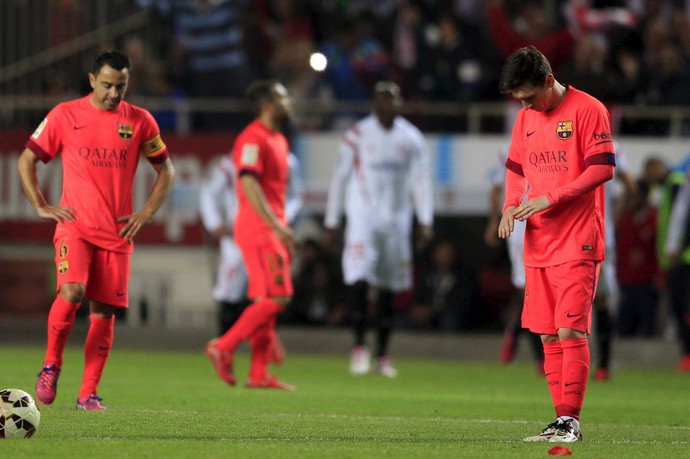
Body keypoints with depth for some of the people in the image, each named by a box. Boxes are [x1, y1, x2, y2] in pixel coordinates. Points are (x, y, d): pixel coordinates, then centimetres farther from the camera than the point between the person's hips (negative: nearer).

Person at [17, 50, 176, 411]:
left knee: (104, 311, 0)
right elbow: (26, 161, 9)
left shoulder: (140, 121, 6)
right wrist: (41, 206, 0)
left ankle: (88, 394, 7)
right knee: (71, 292, -24)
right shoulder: (64, 116, 2)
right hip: (75, 226, -2)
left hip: (117, 232, 2)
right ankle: (51, 364, -3)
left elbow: (166, 171, 16)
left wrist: (146, 214, 5)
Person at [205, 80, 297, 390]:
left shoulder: (278, 140, 19)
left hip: (272, 229, 10)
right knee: (275, 298, -14)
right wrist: (276, 225, -25)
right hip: (258, 228, -10)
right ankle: (223, 348, -9)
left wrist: (283, 230, 21)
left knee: (267, 301, 8)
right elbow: (249, 184, -21)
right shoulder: (253, 138, -12)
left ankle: (259, 374, 10)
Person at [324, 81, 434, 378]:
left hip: (396, 220, 3)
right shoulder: (358, 136, -2)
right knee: (359, 279, -19)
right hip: (363, 216, -3)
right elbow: (339, 178, 2)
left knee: (388, 289, 6)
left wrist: (425, 222, -1)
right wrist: (331, 223, 2)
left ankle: (382, 355, 12)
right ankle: (359, 345, -9)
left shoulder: (411, 138, 6)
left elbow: (421, 180, 8)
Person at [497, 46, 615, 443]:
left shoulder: (588, 110, -8)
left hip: (577, 244, -7)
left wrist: (550, 199, -17)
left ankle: (571, 419, -9)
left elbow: (603, 169, -13)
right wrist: (512, 205, 1)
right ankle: (562, 419, 10)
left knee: (570, 330, -12)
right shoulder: (525, 118, 13)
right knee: (548, 335, 6)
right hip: (538, 244, 7)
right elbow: (516, 169, 22)